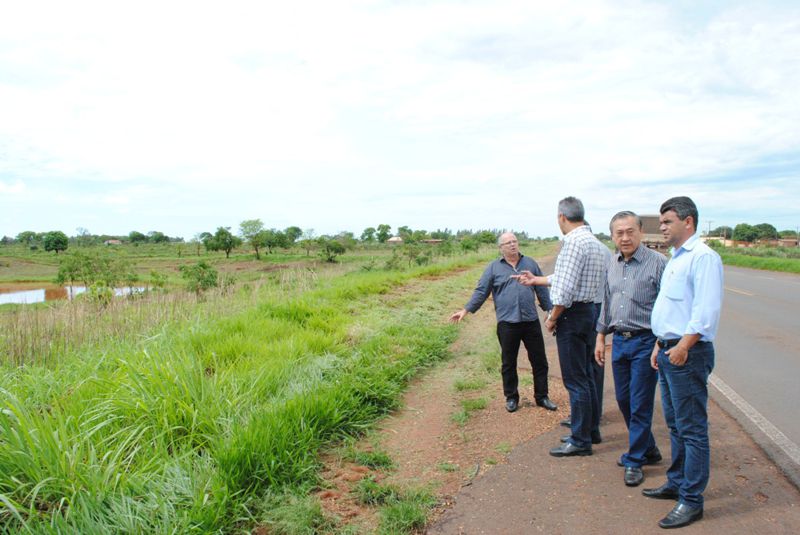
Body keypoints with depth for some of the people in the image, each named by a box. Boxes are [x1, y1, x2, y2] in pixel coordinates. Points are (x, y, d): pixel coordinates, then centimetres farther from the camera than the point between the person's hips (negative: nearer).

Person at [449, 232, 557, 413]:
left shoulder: (530, 263, 9)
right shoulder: (493, 268, 2)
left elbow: (542, 289, 14)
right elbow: (481, 292, 1)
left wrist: (550, 310, 15)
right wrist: (465, 310, -6)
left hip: (531, 321, 2)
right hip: (507, 323, -2)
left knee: (539, 360, 9)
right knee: (509, 363, 9)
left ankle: (542, 396, 25)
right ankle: (511, 397, 25)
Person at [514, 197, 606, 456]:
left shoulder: (574, 241, -18)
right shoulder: (593, 241, 14)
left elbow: (566, 288, -23)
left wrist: (552, 318, -12)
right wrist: (536, 280, 31)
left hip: (572, 315, -10)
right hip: (588, 311, 10)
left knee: (575, 380, -2)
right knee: (586, 376, 19)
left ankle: (580, 440, 7)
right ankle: (591, 430, 31)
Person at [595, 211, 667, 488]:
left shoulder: (657, 262, -12)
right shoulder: (613, 263, 9)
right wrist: (601, 337, 16)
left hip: (645, 341, -6)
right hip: (619, 340, 7)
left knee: (640, 405, 1)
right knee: (623, 400, 14)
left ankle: (634, 460, 17)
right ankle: (648, 449, 34)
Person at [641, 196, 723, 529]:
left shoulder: (703, 257, -14)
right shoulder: (674, 259, 18)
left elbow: (706, 309, -22)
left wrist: (683, 346, -23)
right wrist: (659, 345, 19)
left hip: (688, 354, -10)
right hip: (669, 351, 10)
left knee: (692, 429, -1)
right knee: (675, 425, 19)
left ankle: (691, 501, 8)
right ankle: (677, 483, 33)